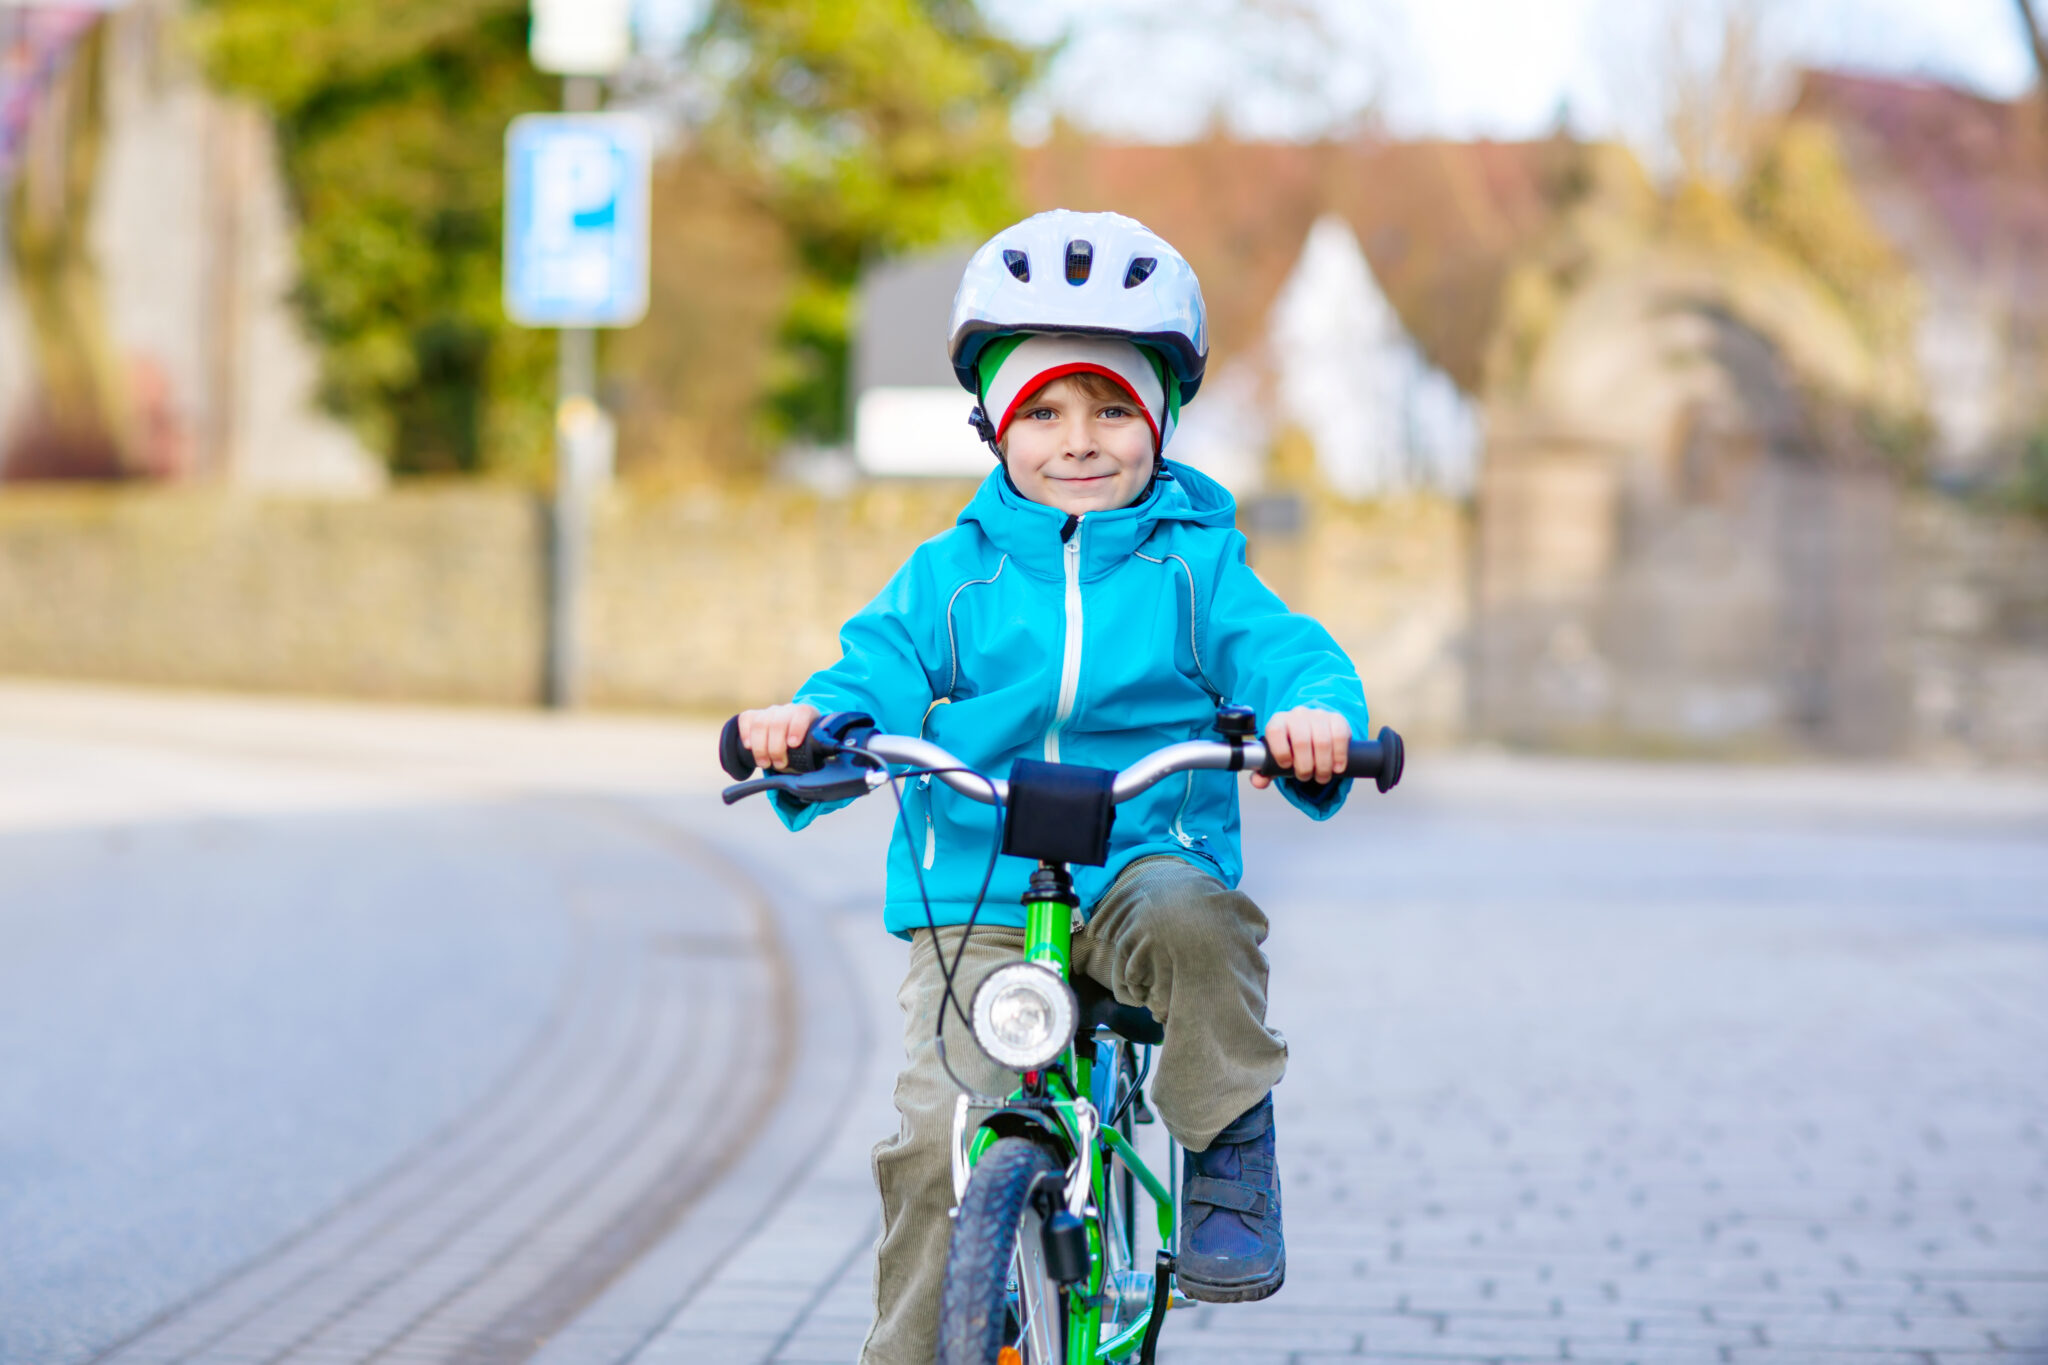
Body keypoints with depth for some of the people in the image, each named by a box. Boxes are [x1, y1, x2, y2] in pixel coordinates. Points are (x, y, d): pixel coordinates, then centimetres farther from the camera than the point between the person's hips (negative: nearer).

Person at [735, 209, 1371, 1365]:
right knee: (938, 1138, -15)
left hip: (1143, 869, -1)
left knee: (1195, 921, -36)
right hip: (973, 906, 1)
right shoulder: (951, 575, 9)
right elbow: (880, 670, -2)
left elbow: (1284, 653, -5)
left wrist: (1315, 710, -29)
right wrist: (812, 719, -25)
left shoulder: (1196, 566, 7)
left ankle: (1232, 1156, -15)